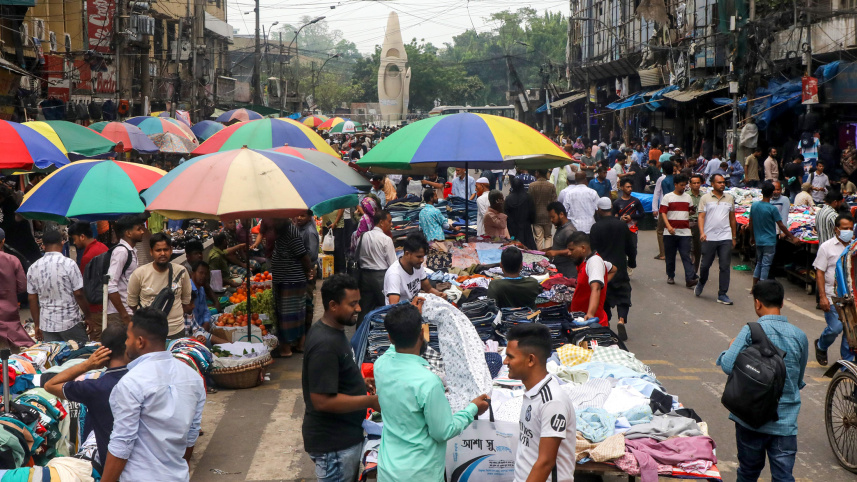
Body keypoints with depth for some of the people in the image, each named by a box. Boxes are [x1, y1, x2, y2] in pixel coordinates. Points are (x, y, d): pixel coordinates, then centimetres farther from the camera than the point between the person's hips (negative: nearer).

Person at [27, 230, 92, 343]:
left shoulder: (33, 268, 3)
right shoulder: (68, 264, -11)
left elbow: (32, 299, 7)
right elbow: (79, 294, -11)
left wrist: (37, 325, 14)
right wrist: (88, 317, 1)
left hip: (47, 324, 4)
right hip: (70, 322, -4)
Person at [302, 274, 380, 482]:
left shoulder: (332, 331, 5)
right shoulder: (325, 344, -27)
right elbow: (323, 401, -29)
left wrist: (362, 384, 6)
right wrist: (371, 401, -22)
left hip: (345, 436, 10)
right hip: (333, 443, -10)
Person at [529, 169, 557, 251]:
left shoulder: (532, 186, -9)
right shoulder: (551, 186, -6)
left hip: (537, 216, -1)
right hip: (548, 216, 1)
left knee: (539, 238, 4)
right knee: (548, 236, 13)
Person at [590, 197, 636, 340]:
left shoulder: (596, 227, -9)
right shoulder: (622, 225, -2)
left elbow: (592, 249, -7)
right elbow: (631, 247, 5)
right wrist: (632, 262, 20)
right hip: (620, 267, 1)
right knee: (623, 295, 5)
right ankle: (621, 319, -18)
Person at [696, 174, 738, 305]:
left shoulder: (729, 198, 12)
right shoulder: (705, 198, 3)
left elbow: (732, 219, 18)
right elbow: (701, 216, -3)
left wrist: (734, 237, 17)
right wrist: (702, 232, -18)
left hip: (725, 238, 2)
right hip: (709, 238, -2)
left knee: (725, 267, -2)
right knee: (705, 265, 6)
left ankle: (722, 295, 3)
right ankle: (701, 283, 35)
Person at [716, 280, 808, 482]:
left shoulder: (751, 331, -11)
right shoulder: (799, 336, 1)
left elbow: (728, 365, -20)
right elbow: (800, 381, 11)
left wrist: (730, 347, 1)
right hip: (785, 423, 1)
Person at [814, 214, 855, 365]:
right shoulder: (827, 247, -2)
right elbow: (819, 273, -4)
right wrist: (822, 296, -12)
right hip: (833, 297, -4)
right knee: (835, 328, -8)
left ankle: (848, 359, 17)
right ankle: (821, 346, 22)